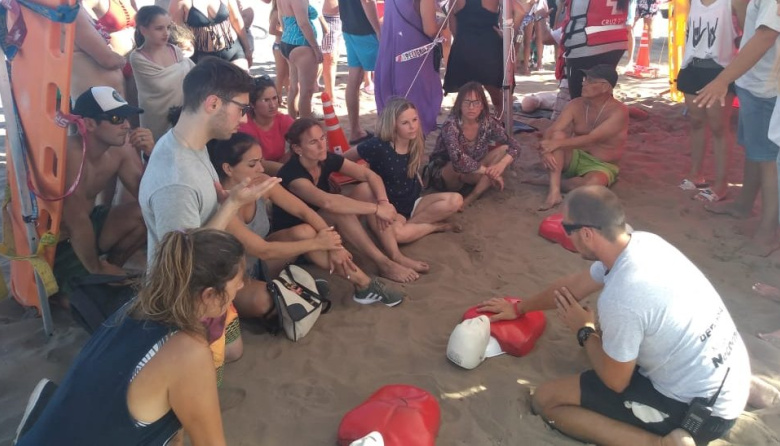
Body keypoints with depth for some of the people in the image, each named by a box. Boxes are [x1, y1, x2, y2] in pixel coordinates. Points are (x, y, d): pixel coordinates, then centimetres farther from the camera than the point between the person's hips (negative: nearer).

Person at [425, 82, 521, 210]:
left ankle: (471, 198, -22)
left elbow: (515, 147, -13)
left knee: (504, 150, -17)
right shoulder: (451, 125, -27)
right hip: (442, 174, -6)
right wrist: (489, 171, -36)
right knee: (460, 166, -39)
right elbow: (458, 160, -41)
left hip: (473, 173, 6)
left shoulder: (488, 122, -13)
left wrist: (501, 165, -33)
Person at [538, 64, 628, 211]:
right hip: (575, 157, 4)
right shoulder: (575, 105, -4)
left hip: (601, 166, -4)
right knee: (558, 135, -25)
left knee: (591, 184, -39)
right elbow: (551, 131, -13)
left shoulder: (619, 111, -18)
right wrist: (546, 149, -35)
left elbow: (591, 139, -29)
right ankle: (554, 191, -32)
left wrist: (558, 144, -36)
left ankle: (557, 183, -9)